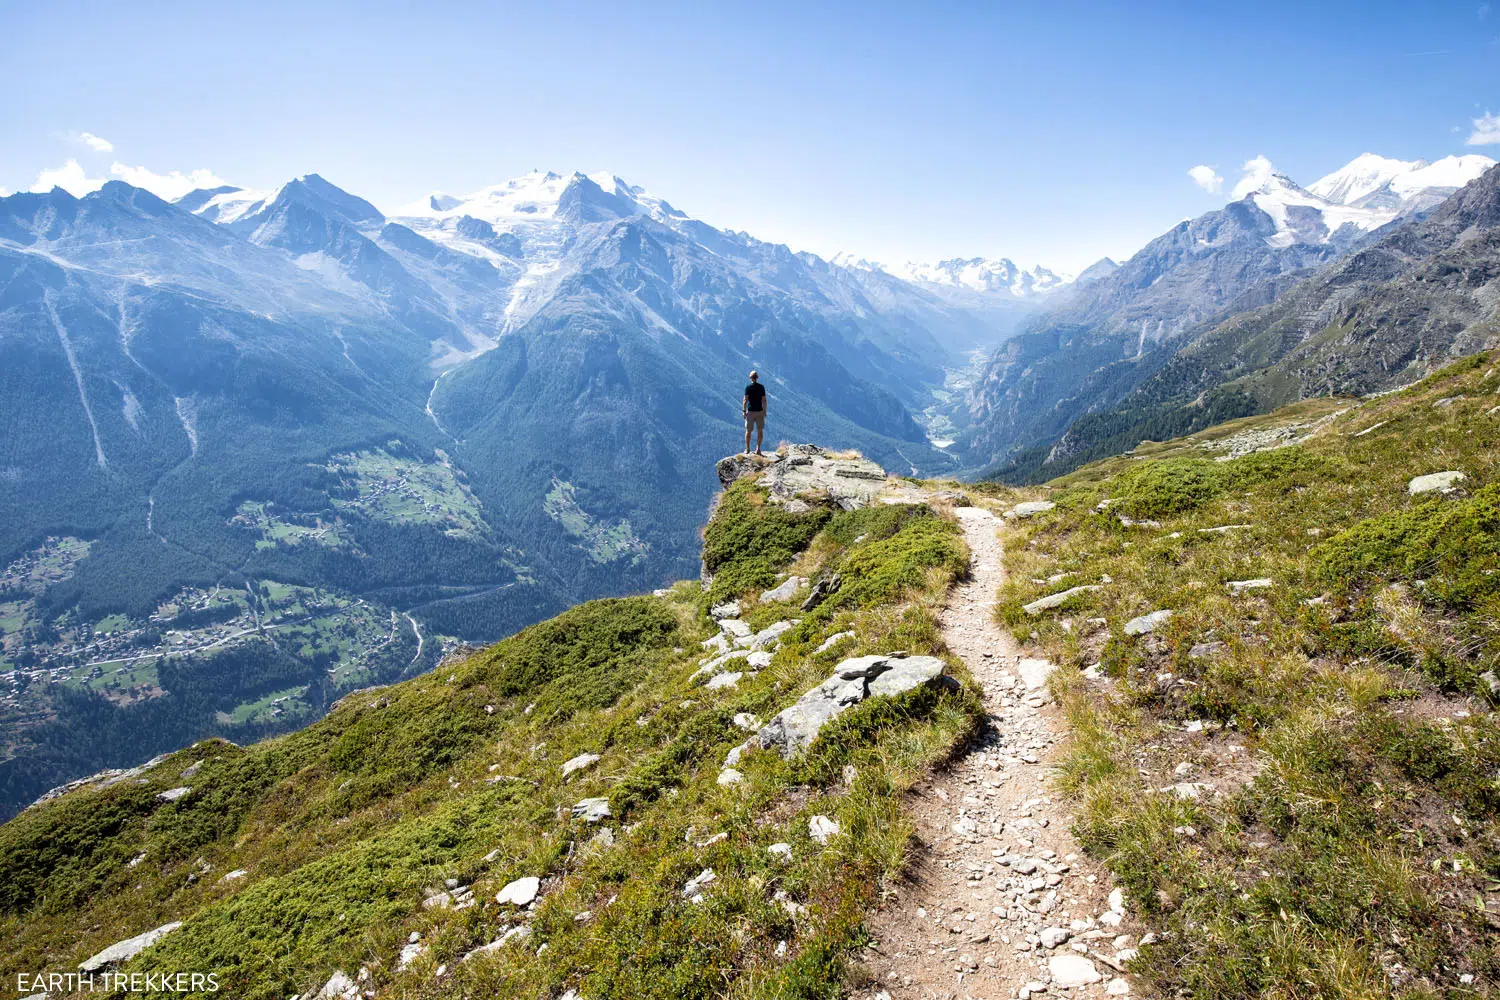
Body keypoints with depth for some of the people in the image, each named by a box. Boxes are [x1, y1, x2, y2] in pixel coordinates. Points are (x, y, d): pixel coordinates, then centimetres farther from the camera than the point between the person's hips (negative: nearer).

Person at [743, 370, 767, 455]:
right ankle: (758, 448, 1)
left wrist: (744, 411, -5)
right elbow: (764, 400, 0)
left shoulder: (748, 387, -7)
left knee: (748, 431, 9)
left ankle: (747, 449, 14)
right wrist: (765, 411, 9)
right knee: (760, 430, 8)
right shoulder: (761, 387, 0)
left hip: (750, 411, -1)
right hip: (759, 411, 1)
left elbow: (745, 400, -11)